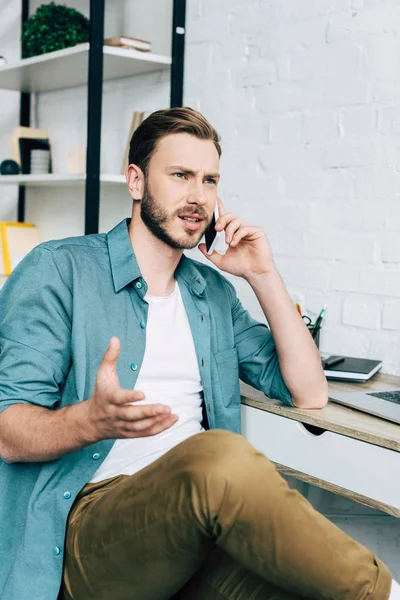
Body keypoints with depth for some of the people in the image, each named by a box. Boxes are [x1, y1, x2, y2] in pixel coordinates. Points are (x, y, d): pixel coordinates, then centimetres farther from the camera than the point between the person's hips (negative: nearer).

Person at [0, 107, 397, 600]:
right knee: (219, 454, -36)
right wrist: (93, 421, -29)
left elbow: (309, 393, 14)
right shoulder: (59, 269, 1)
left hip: (197, 521, 4)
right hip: (93, 522, -3)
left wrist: (264, 277, 6)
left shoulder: (214, 291, 19)